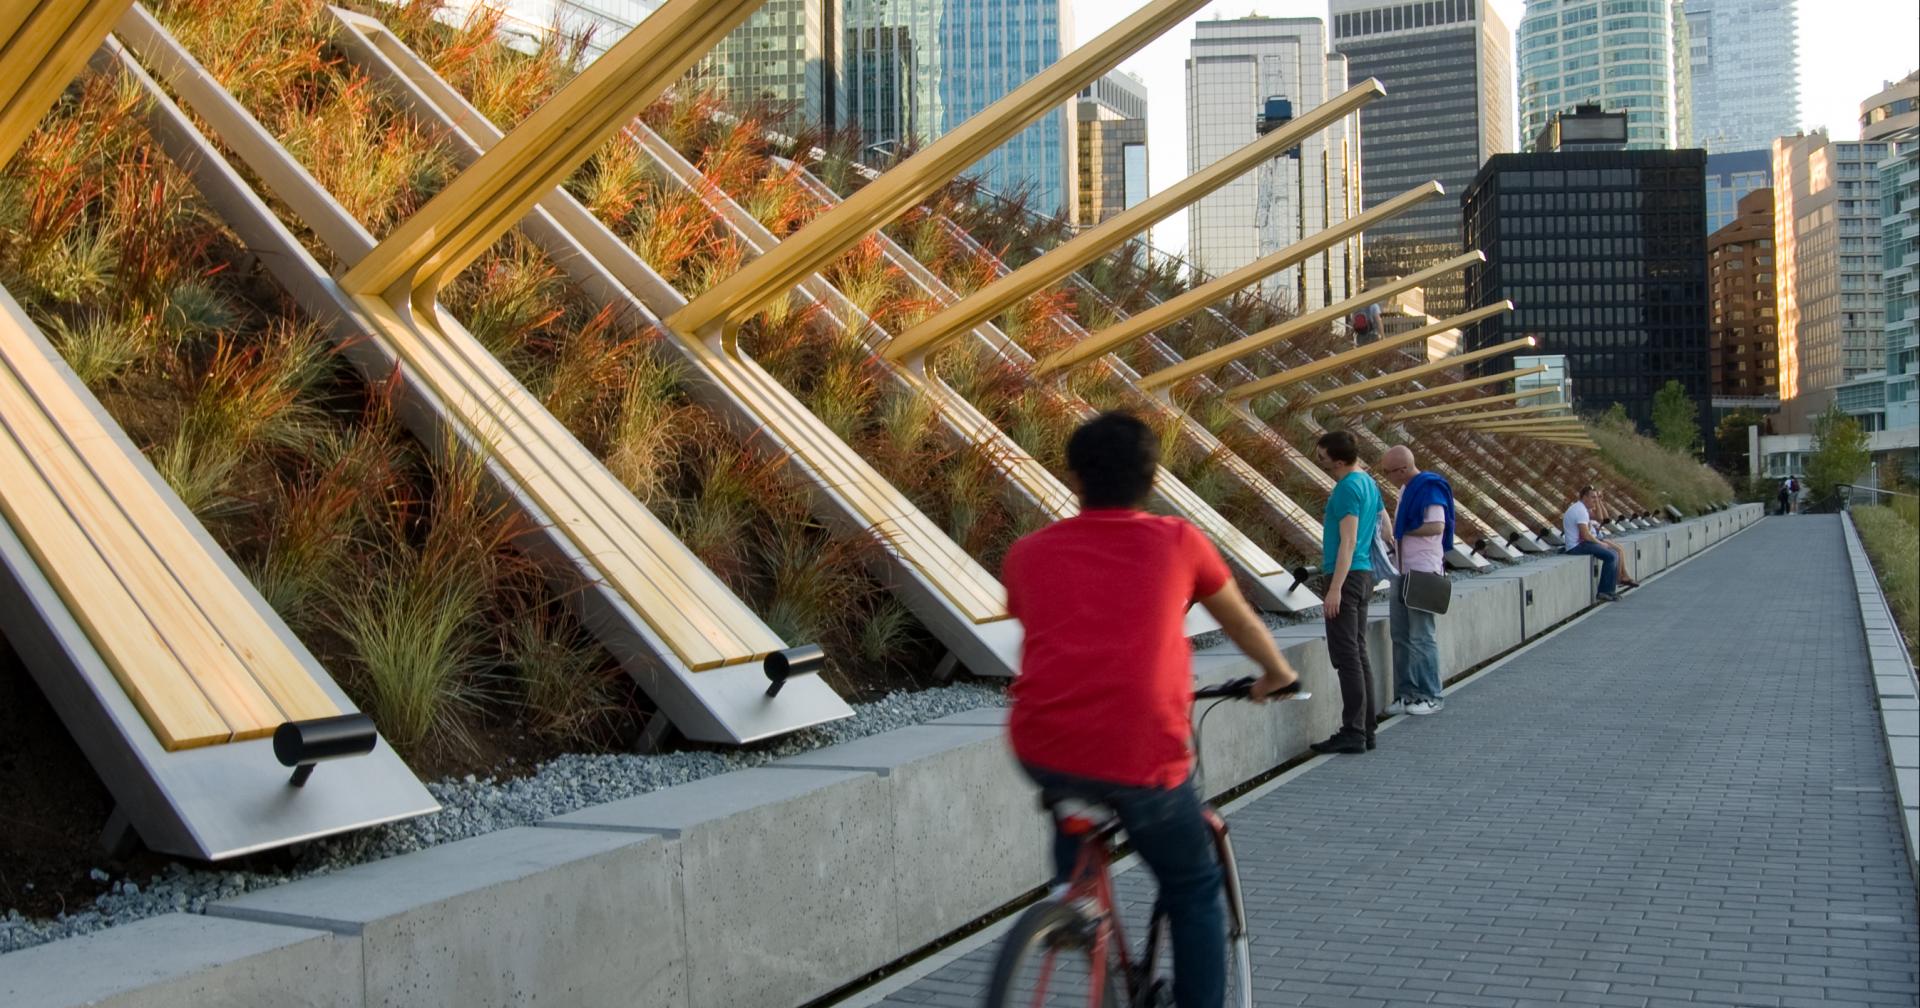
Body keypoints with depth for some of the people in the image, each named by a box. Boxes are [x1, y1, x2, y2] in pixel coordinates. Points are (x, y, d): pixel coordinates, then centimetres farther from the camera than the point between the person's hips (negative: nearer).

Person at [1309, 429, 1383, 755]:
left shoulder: (1348, 488, -15)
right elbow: (1382, 528, 21)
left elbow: (1348, 542, -20)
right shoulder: (1369, 483, 15)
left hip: (1346, 576, -10)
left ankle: (1353, 732, -8)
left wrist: (1335, 588, -22)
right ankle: (1365, 730, 15)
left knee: (1347, 657, -8)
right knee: (1359, 655, 12)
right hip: (1365, 574, 10)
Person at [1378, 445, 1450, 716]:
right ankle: (1406, 694, 16)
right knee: (1401, 636, 10)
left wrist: (1403, 531, -11)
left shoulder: (1430, 488, -14)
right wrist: (1393, 534, 4)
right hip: (1403, 570, 9)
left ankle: (1431, 696, 4)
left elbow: (1436, 526, -22)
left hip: (1423, 572, -9)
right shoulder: (1407, 489, 14)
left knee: (1421, 637, -4)